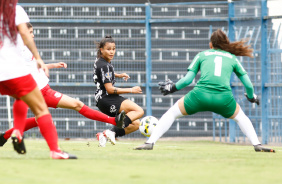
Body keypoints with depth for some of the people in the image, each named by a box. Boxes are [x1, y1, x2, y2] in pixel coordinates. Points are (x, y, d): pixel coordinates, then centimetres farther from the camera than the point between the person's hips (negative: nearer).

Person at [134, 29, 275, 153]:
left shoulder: (202, 55, 21)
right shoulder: (232, 58, 23)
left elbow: (187, 80, 12)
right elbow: (248, 85, 21)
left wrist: (173, 88, 29)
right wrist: (252, 97, 42)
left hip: (200, 95, -1)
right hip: (224, 98, 1)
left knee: (172, 113, 21)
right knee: (240, 117, 32)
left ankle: (150, 142, 11)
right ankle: (257, 145, 19)